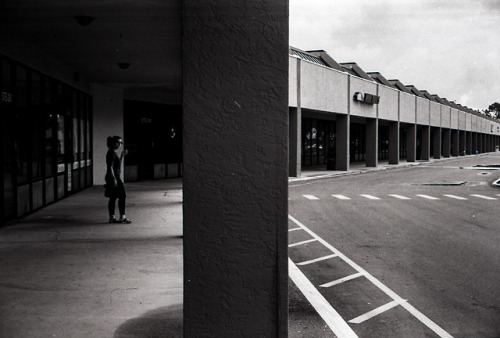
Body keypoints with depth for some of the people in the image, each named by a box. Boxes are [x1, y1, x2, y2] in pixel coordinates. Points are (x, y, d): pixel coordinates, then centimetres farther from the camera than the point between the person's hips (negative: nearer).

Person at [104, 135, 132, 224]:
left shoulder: (114, 152, 16)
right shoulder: (111, 152, -13)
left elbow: (118, 165, 23)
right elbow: (110, 167, -20)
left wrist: (122, 155, 16)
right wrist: (114, 179, -23)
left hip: (115, 177, 10)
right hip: (113, 177, -10)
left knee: (113, 198, 10)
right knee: (122, 196, -7)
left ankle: (112, 217, 13)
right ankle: (122, 217, -4)